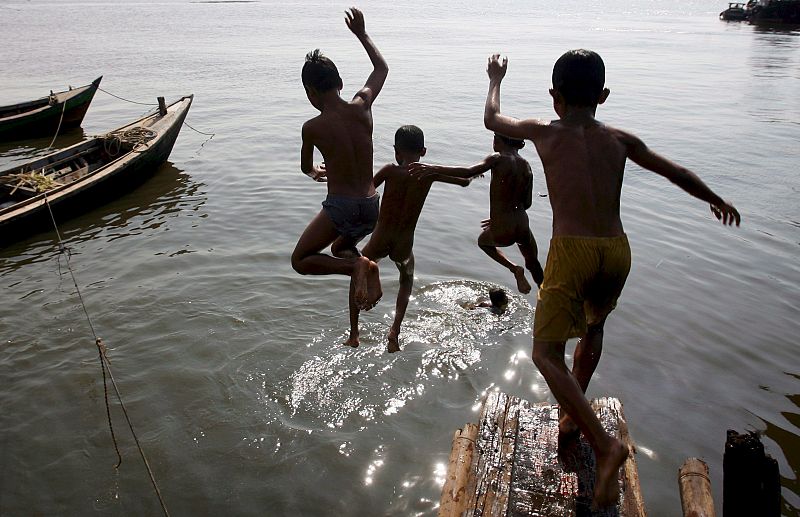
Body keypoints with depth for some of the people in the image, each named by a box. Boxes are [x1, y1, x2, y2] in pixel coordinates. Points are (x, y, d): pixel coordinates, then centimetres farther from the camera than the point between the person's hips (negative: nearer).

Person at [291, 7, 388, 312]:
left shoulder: (312, 128, -10)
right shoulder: (362, 106, -2)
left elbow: (306, 168, 12)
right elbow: (382, 68, 18)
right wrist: (361, 34, 28)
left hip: (340, 207, -5)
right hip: (371, 207, 6)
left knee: (300, 261, 12)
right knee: (341, 248, 34)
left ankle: (357, 266, -13)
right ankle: (367, 269, 1)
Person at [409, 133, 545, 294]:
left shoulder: (498, 160, -11)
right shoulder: (526, 166, 6)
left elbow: (468, 172, -28)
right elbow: (527, 203, 12)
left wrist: (434, 168, -31)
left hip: (502, 232, -5)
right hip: (522, 227, 5)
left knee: (483, 241, 32)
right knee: (533, 264, 31)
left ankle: (515, 269, 12)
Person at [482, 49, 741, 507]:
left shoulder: (544, 134, 2)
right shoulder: (621, 141, 10)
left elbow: (492, 120, 20)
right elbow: (679, 174, 21)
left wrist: (496, 80, 39)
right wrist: (718, 201, 39)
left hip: (572, 251, -4)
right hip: (617, 251, 5)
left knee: (548, 354, 1)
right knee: (593, 326, 30)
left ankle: (605, 444, -14)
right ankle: (574, 414, 39)